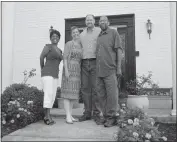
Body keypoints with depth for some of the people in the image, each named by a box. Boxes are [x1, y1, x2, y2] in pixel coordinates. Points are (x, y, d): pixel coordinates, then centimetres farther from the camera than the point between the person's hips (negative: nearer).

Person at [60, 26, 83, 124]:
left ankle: (70, 115, 12)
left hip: (77, 70, 7)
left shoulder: (81, 45, 16)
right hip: (69, 69, -7)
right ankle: (68, 117, -7)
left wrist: (81, 72, 12)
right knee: (67, 92, -8)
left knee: (73, 92, 6)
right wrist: (66, 70, -19)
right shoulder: (68, 44, -2)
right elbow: (65, 58, -9)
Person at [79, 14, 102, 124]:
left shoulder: (100, 31, 3)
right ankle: (87, 113, 12)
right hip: (84, 63, 5)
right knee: (85, 88, 3)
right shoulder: (82, 34, 18)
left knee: (95, 88, -3)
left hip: (95, 62, -4)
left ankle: (96, 113, 7)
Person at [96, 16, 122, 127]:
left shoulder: (114, 33, 6)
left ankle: (112, 117, 7)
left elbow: (119, 50, -1)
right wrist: (96, 70, 12)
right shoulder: (98, 37, 21)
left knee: (112, 94, -3)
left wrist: (119, 68, -10)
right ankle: (106, 116, 18)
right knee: (101, 95, 8)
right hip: (99, 71, 6)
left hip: (110, 69, -6)